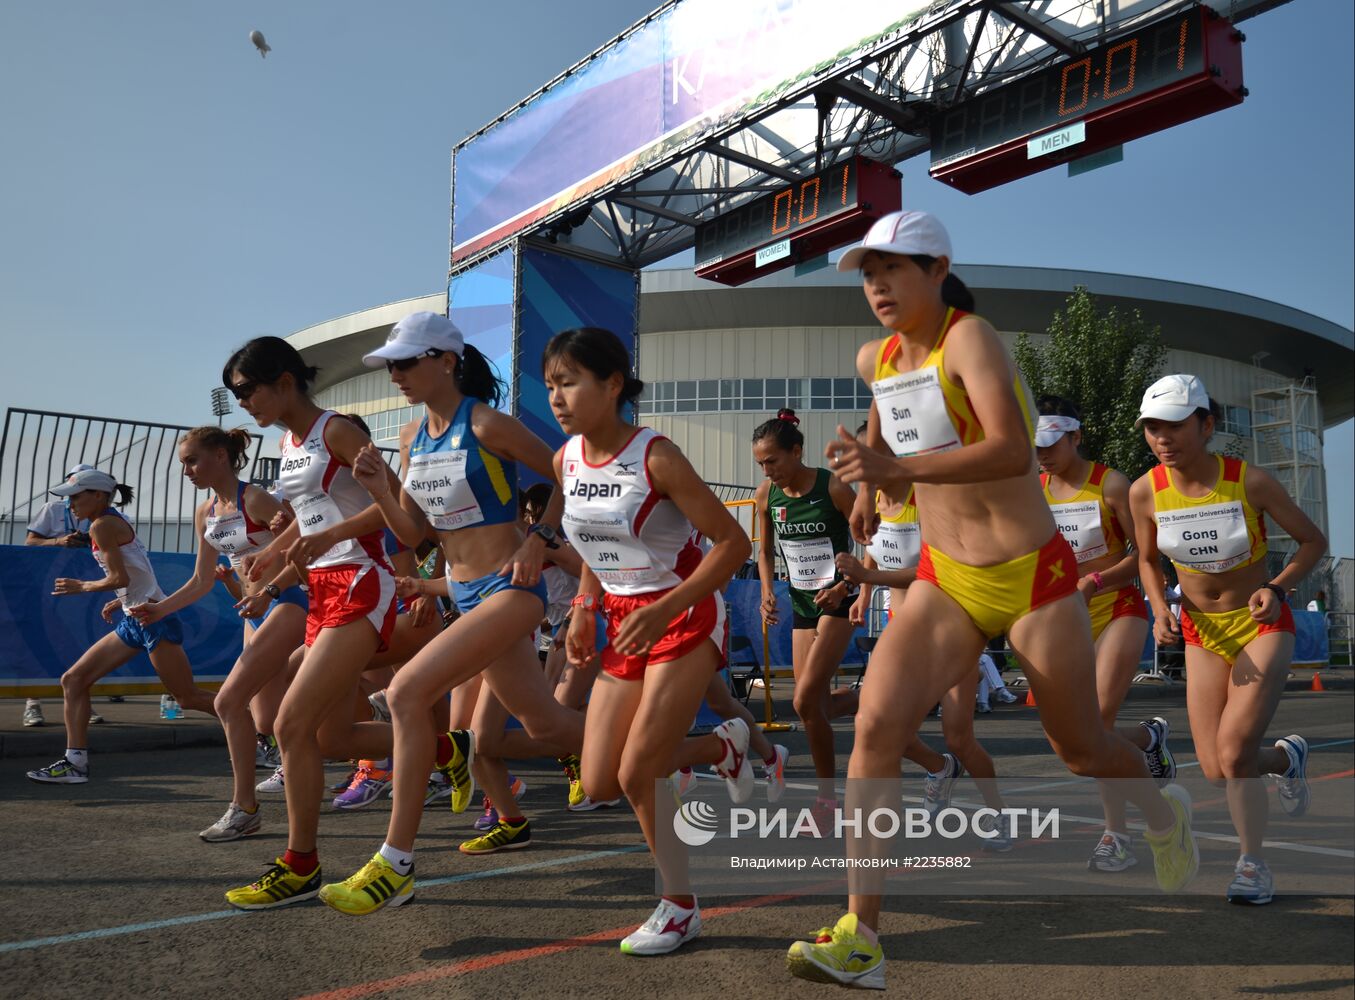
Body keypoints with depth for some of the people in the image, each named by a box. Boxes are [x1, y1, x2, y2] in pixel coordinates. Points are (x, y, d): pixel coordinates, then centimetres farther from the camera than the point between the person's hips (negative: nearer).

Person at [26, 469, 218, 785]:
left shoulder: (102, 525, -11)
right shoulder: (114, 522, 17)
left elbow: (120, 577, -18)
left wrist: (82, 586, -3)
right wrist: (121, 601, 15)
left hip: (153, 619, -10)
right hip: (134, 620, 10)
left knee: (189, 697, -5)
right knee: (73, 680, 8)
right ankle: (75, 762, 10)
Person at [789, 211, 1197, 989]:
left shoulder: (970, 338, -18)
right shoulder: (876, 359, 4)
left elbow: (1013, 450, -34)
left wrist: (900, 469, -43)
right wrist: (868, 480, 25)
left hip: (1033, 577, -5)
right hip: (944, 581, 5)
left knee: (1080, 747, 14)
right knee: (877, 725, -16)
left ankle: (1165, 815, 50)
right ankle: (861, 937, -10)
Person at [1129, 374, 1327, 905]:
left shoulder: (1250, 481, -20)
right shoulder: (1145, 492, -12)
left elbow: (1313, 541, -5)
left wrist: (1276, 587, -23)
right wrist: (1160, 610, -12)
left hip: (1263, 626, -3)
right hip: (1202, 632, 3)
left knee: (1234, 752, -18)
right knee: (1216, 771, -1)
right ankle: (1286, 756, 34)